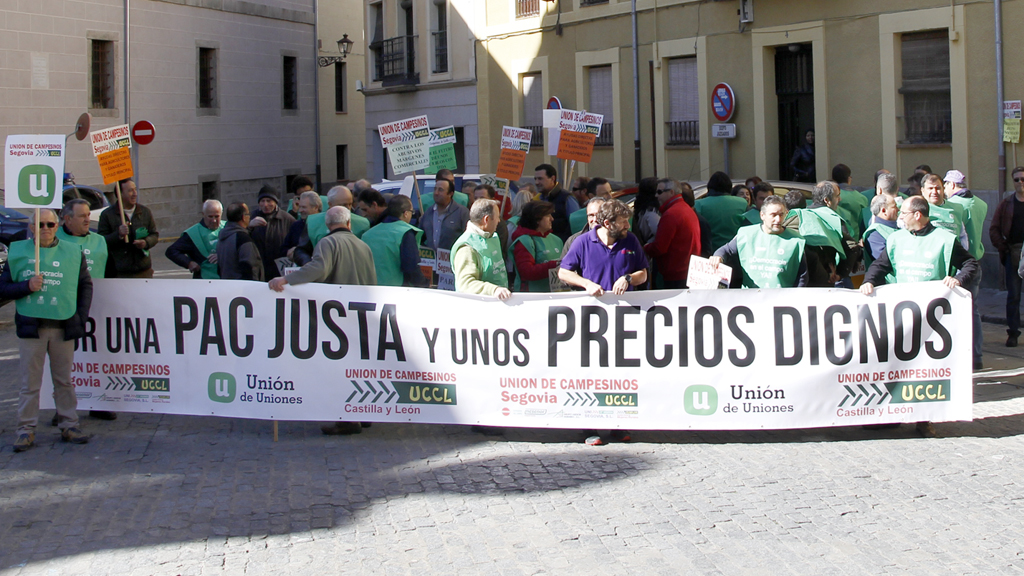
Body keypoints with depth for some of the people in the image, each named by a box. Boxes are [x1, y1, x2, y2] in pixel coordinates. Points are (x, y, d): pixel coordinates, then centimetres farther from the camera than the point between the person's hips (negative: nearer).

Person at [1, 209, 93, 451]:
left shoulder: (73, 252, 8)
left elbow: (85, 285, 12)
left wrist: (81, 318, 3)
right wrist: (27, 286, -13)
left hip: (64, 327, 1)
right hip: (30, 327, -1)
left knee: (64, 380, 8)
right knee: (30, 382, 1)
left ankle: (68, 425, 15)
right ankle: (26, 429, 6)